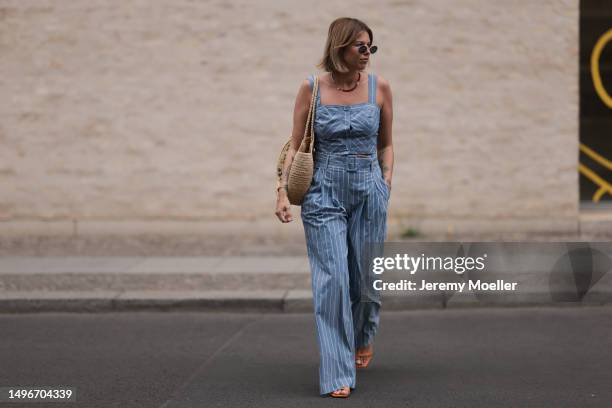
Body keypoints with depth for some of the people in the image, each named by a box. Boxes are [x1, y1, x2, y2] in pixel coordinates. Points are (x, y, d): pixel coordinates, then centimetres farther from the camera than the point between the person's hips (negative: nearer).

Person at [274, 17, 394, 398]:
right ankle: (338, 374, -3)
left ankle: (364, 336, 41)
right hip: (324, 195, -1)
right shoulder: (312, 89, -2)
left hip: (369, 193, 2)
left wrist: (386, 184, 3)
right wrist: (282, 191, -8)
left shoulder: (379, 87, 2)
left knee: (366, 279, 7)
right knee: (332, 280, -8)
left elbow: (386, 144, 12)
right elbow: (296, 145, 1)